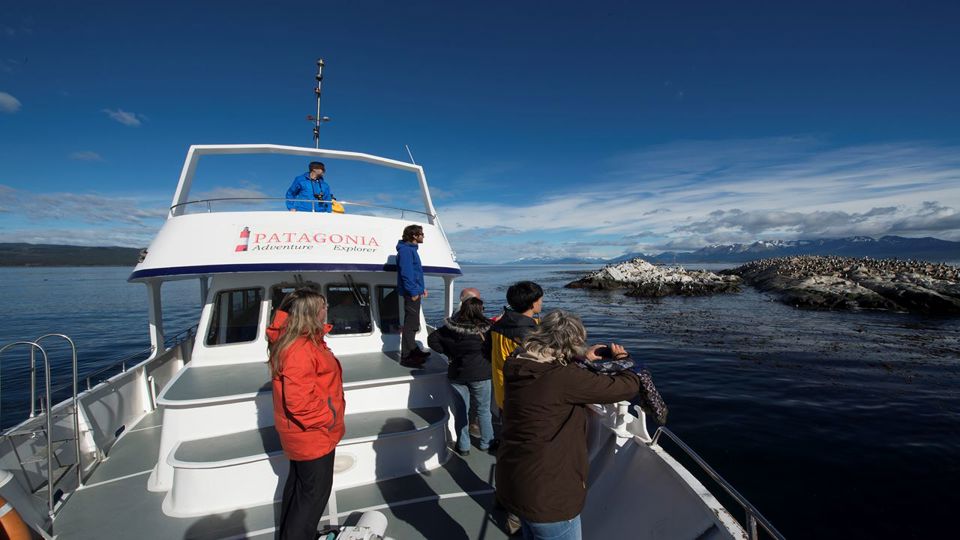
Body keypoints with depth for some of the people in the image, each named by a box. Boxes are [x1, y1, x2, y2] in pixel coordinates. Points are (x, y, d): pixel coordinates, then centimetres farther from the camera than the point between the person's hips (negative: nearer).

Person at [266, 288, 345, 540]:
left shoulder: (303, 340, 1)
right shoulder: (299, 350, -31)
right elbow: (299, 402, -32)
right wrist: (328, 418, -20)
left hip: (302, 433, 10)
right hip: (312, 434, -10)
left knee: (299, 484, 26)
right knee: (316, 491, 8)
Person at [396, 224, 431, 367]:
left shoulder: (411, 249, 17)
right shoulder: (406, 250, -15)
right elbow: (406, 272, -22)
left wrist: (421, 288, 19)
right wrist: (413, 291, -22)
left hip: (414, 292, 11)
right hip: (411, 293, -11)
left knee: (413, 323, 19)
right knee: (410, 324, -8)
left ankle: (413, 350, 32)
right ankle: (406, 357, -4)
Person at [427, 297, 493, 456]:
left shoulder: (451, 327, -8)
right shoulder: (486, 329, -15)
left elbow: (432, 339, -3)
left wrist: (448, 352, 1)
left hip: (457, 375, 2)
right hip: (480, 374, -2)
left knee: (460, 411, 14)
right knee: (483, 410, 17)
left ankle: (463, 446, 24)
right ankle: (486, 442, 30)